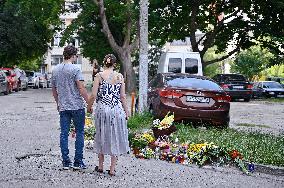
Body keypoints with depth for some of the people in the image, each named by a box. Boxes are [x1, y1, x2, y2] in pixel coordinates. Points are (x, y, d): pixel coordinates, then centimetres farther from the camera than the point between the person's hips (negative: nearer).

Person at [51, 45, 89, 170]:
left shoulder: (55, 70, 10)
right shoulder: (75, 69, -9)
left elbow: (54, 90, 17)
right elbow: (81, 88, -15)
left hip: (63, 107, 5)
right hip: (77, 106, -5)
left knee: (64, 134, 7)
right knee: (79, 133, 4)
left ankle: (66, 162, 9)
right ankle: (78, 162, 4)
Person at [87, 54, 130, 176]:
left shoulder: (99, 75, -4)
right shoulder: (119, 76, 1)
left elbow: (94, 95, -7)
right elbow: (123, 96, 2)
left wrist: (89, 106, 11)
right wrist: (126, 111, 11)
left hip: (102, 108, 0)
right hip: (117, 109, 1)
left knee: (102, 136, 15)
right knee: (115, 137, 9)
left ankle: (100, 166, 23)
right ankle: (112, 169, 10)